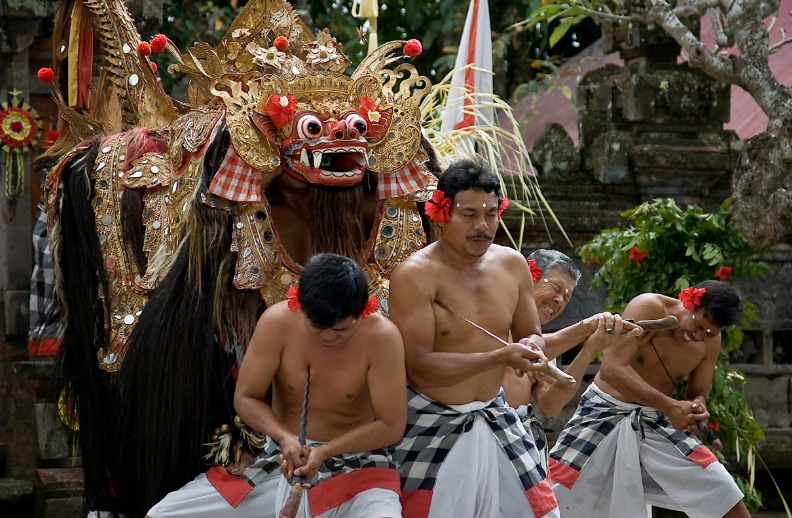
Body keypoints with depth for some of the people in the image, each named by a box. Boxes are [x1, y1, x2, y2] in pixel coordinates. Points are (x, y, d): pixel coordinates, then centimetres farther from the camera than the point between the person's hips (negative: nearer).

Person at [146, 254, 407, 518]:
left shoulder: (381, 336, -19)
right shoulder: (277, 322, -14)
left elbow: (391, 425, -15)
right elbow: (246, 398, -5)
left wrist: (325, 452, -25)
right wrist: (285, 438, -23)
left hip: (355, 463, -3)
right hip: (280, 460, 3)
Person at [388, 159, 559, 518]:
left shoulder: (512, 265, 2)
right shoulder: (415, 276, -17)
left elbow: (531, 334, 14)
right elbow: (419, 366, -24)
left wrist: (531, 348, -13)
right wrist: (500, 357, -31)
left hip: (494, 418, 6)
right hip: (431, 427, -6)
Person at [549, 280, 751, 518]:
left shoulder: (711, 340, -4)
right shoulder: (649, 308, -21)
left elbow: (697, 394, 4)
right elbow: (612, 368, -30)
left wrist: (697, 409, -23)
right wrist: (669, 406, -37)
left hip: (657, 422, 4)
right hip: (606, 414, -4)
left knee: (728, 498, -6)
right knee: (553, 499, -12)